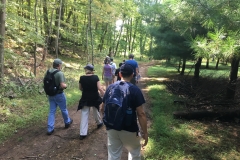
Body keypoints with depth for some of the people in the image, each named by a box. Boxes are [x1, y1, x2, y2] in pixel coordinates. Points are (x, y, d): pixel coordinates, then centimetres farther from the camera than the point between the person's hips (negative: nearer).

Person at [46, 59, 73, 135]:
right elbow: (62, 85, -27)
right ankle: (67, 122, 38)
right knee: (64, 109, 16)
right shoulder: (60, 73, -22)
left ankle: (50, 129, 12)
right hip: (59, 94, -6)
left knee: (52, 111, 12)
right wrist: (65, 85, -6)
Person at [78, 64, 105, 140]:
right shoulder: (95, 77, -11)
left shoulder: (82, 78, -7)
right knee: (96, 111, 25)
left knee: (84, 115, 3)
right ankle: (99, 123, 49)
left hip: (85, 99, 0)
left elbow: (80, 88, 6)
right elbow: (100, 88, -15)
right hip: (95, 98, 0)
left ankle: (83, 133, 3)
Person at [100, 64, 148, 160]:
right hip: (129, 129, -3)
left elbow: (102, 108, 6)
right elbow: (141, 114, -16)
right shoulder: (135, 90, -14)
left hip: (111, 128, 4)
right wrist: (145, 132, -7)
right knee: (135, 152, 24)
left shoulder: (110, 87, -1)